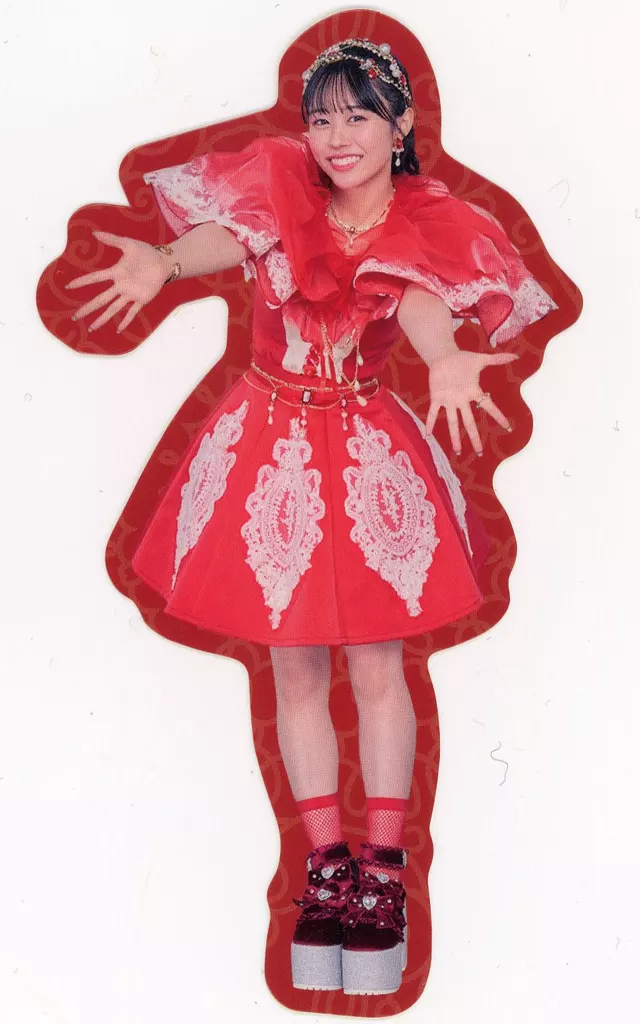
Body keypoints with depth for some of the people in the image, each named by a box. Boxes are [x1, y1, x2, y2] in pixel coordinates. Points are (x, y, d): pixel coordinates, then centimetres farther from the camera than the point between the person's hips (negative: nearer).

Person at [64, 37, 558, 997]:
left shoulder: (424, 227, -3)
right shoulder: (278, 190, -1)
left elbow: (423, 307, -24)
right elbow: (224, 238, -22)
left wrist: (446, 363, -49)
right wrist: (165, 262, -47)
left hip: (368, 450, -1)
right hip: (269, 445, 1)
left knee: (377, 669, 1)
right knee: (296, 672, 8)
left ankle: (383, 868, 14)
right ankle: (328, 867, 20)